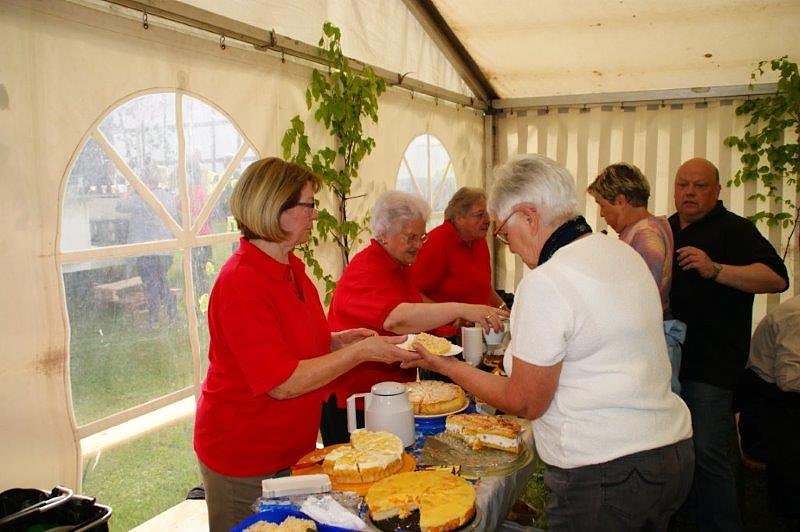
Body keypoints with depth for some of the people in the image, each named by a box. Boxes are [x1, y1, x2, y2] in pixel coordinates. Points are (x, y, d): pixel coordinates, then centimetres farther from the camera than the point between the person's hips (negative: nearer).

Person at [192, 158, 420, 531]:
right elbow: (282, 383, -27)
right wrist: (360, 351, -23)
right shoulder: (241, 284, -25)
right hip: (243, 461, -8)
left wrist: (338, 340, 0)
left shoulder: (291, 267, 3)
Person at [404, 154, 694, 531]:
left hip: (604, 474, -9)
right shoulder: (623, 253, 6)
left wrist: (446, 366, -3)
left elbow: (524, 403, -14)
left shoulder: (545, 283, -21)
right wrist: (524, 352, 22)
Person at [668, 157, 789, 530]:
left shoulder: (733, 229, -6)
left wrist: (715, 269, -29)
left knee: (706, 451, -6)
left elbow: (777, 277, -20)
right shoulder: (666, 229, 15)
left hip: (710, 363, -7)